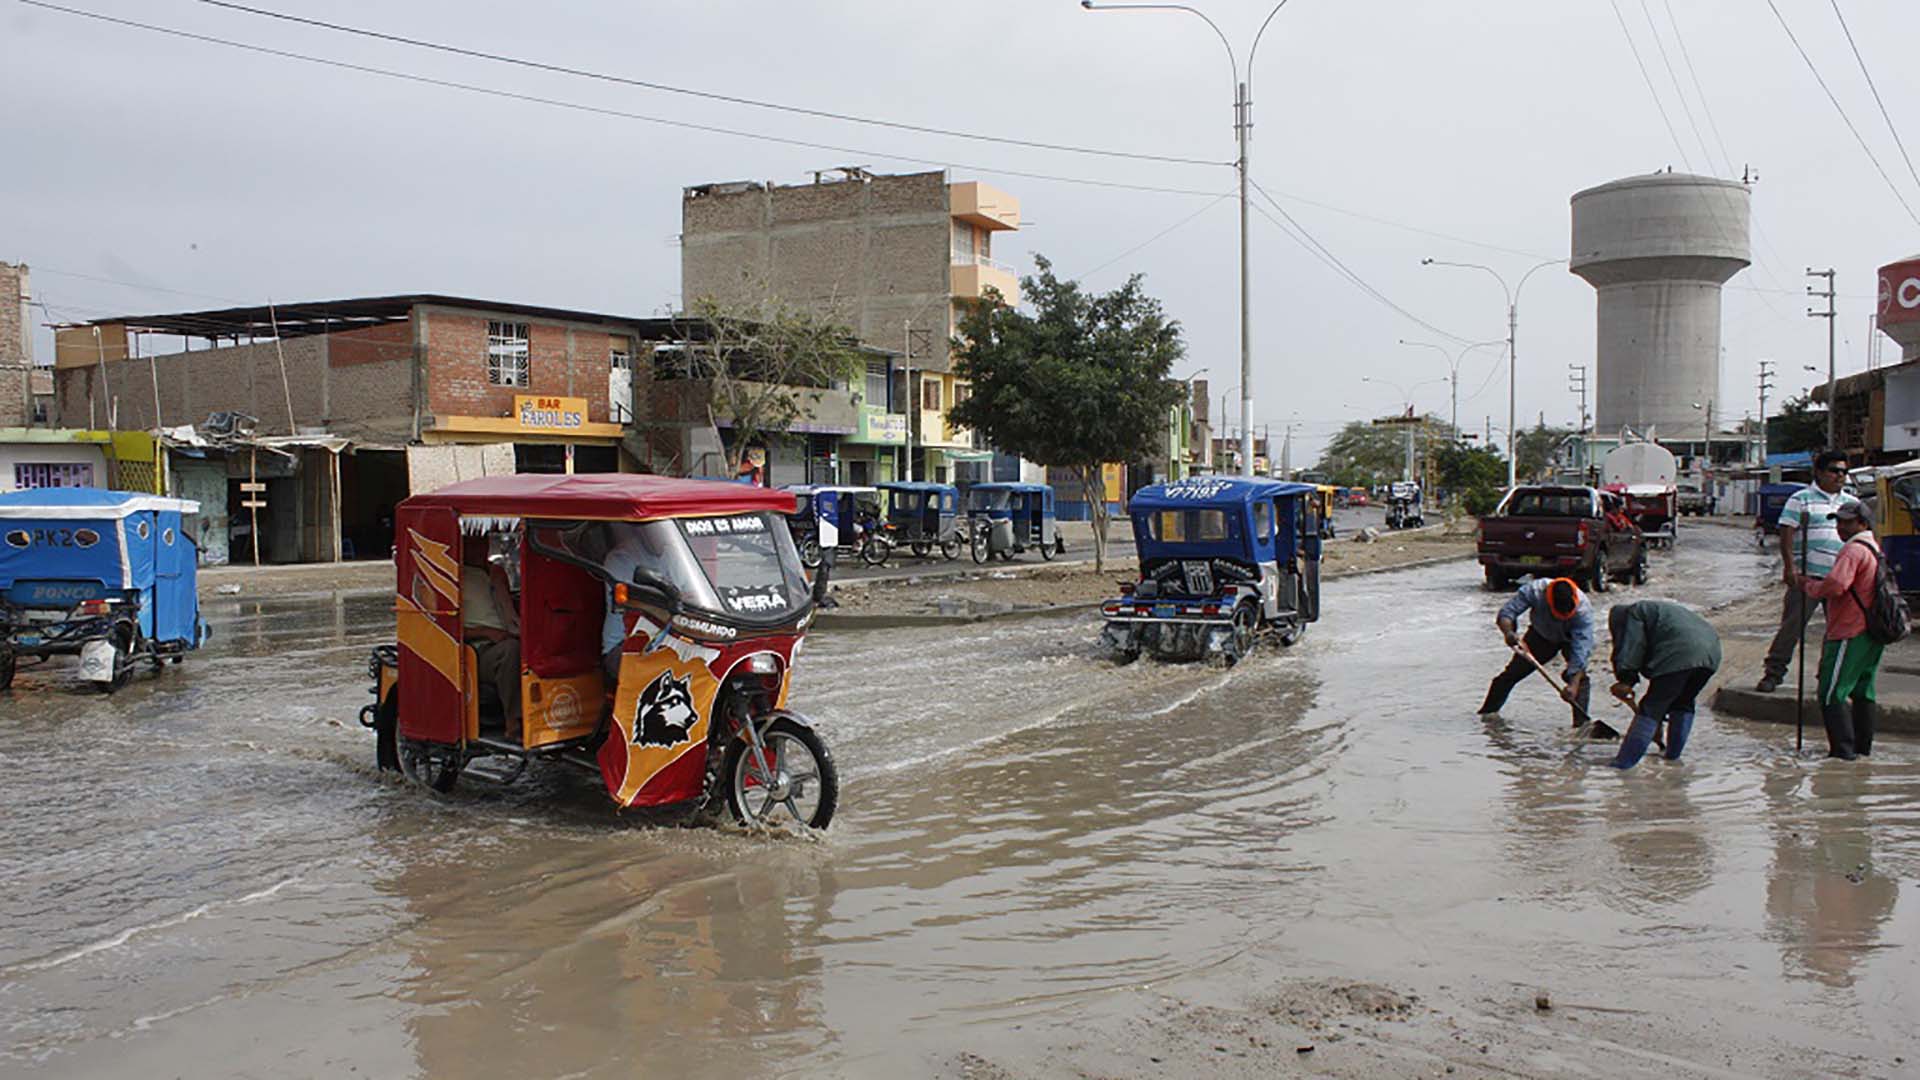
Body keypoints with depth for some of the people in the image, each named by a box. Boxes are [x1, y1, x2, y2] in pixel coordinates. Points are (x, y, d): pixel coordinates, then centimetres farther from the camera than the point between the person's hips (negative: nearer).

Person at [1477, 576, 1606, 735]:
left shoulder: (1583, 610, -39)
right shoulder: (1534, 591, -36)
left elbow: (1581, 649, -42)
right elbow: (1506, 613, -31)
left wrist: (1573, 684, -49)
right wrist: (1508, 632, -54)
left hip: (1571, 638, -2)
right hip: (1541, 634, 2)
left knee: (1580, 675, -26)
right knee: (1513, 671, 2)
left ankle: (1581, 721, -24)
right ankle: (1488, 711, 17)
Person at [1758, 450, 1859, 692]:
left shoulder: (1851, 503, 16)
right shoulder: (1802, 499, 0)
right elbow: (1786, 534, -6)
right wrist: (1790, 567, -15)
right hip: (1806, 575, -5)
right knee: (1793, 624, -5)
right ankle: (1773, 672, 2)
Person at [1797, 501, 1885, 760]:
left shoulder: (1853, 550, -15)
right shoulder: (1875, 550, 18)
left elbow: (1834, 585, -27)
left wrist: (1809, 586, -9)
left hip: (1850, 634, -10)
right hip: (1873, 632, 10)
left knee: (1832, 693, -7)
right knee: (1863, 691, 17)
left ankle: (1843, 749, -8)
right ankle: (1863, 745, 24)